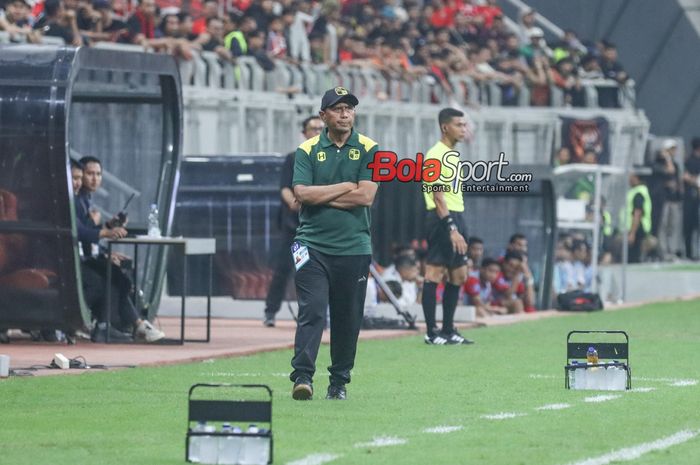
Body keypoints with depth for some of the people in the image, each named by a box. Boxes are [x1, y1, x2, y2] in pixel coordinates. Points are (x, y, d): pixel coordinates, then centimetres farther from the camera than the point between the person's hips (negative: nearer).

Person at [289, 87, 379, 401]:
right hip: (313, 245, -1)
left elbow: (366, 196, -8)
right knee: (312, 310, -14)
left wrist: (321, 196, -6)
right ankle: (302, 376, -20)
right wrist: (344, 188, -7)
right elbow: (302, 194, -8)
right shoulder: (307, 151, 5)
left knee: (348, 318, 6)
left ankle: (339, 381, 17)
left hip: (354, 248, 1)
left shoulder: (368, 149, 5)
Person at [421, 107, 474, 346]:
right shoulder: (437, 154, -11)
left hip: (456, 217, 10)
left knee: (459, 276, 11)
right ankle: (431, 332, -7)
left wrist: (458, 227, 17)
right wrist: (451, 228, -23)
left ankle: (448, 330, 17)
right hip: (442, 219, -10)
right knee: (434, 272, -7)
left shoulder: (453, 154, 18)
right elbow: (438, 196, -18)